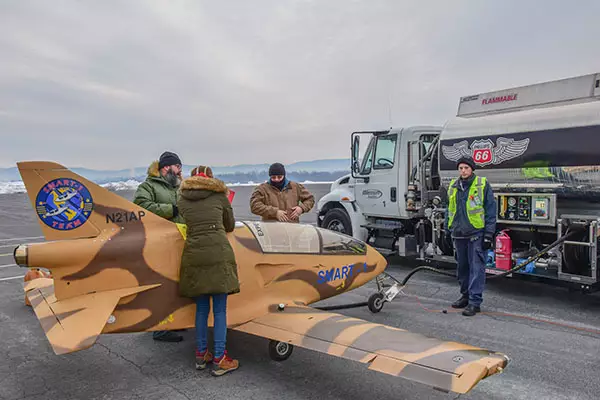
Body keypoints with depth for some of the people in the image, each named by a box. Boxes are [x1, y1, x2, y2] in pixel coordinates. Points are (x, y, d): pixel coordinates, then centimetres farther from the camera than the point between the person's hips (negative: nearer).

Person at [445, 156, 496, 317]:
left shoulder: (482, 185, -4)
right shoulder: (453, 187, 10)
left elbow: (491, 211, -5)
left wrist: (488, 235, -10)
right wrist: (448, 230, 16)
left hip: (476, 234, -5)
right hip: (459, 235, 5)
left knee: (476, 268, -4)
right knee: (462, 267, 14)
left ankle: (475, 301, 1)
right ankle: (465, 295, 28)